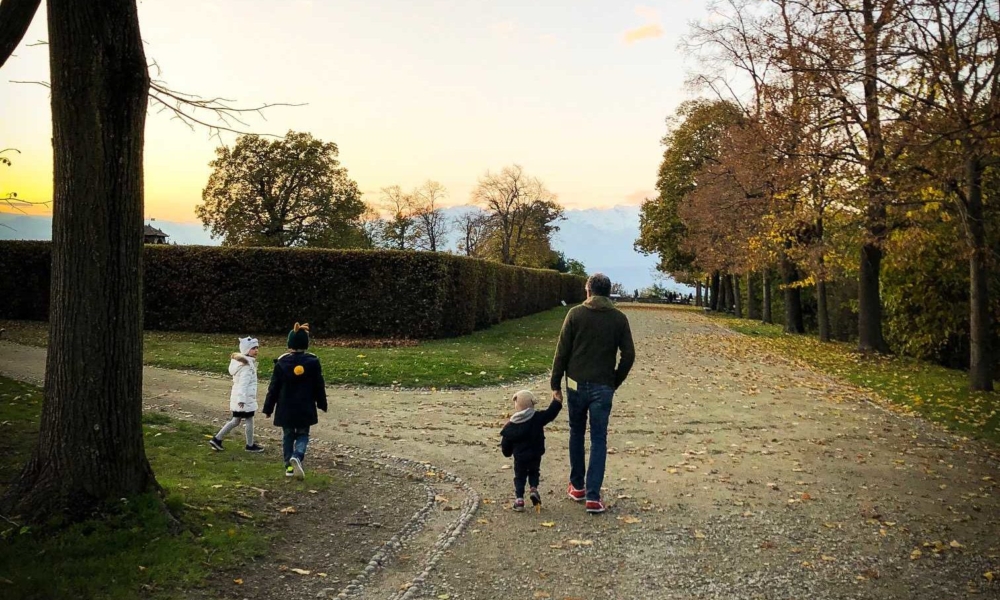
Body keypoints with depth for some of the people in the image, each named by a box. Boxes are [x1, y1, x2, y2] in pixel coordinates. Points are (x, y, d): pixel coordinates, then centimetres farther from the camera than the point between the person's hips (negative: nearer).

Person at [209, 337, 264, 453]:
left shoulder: (241, 361, 13)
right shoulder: (247, 365, -18)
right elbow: (243, 383, -25)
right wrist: (242, 398, -30)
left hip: (237, 398, 10)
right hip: (245, 399, -10)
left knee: (235, 421, 17)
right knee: (249, 421, 4)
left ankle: (217, 439, 18)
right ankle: (250, 445, 15)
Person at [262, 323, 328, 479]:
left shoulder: (281, 362, -7)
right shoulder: (313, 362, -7)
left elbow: (274, 388, -3)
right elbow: (319, 386, -1)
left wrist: (268, 408, 6)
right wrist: (322, 404, 12)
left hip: (286, 409, 1)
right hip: (305, 409, -1)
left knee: (288, 436, 15)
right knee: (302, 435, 12)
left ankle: (289, 465, 16)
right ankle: (297, 456, -15)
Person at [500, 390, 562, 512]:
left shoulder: (511, 425, -4)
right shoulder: (538, 418, -9)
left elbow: (506, 443, 3)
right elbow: (551, 412, -6)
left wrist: (507, 452, 20)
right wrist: (557, 402, 8)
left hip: (519, 458, 0)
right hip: (535, 456, 0)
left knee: (519, 477, 13)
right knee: (534, 473, 24)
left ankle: (519, 499, 3)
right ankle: (534, 489, 1)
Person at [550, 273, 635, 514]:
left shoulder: (575, 314, -3)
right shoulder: (619, 318, 1)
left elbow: (562, 351, -5)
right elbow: (629, 355, -1)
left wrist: (556, 384, 2)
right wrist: (615, 382, 11)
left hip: (576, 385, 0)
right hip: (603, 388, 0)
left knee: (576, 434, 17)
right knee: (598, 440, 4)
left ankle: (577, 486, 27)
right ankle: (593, 496, -1)